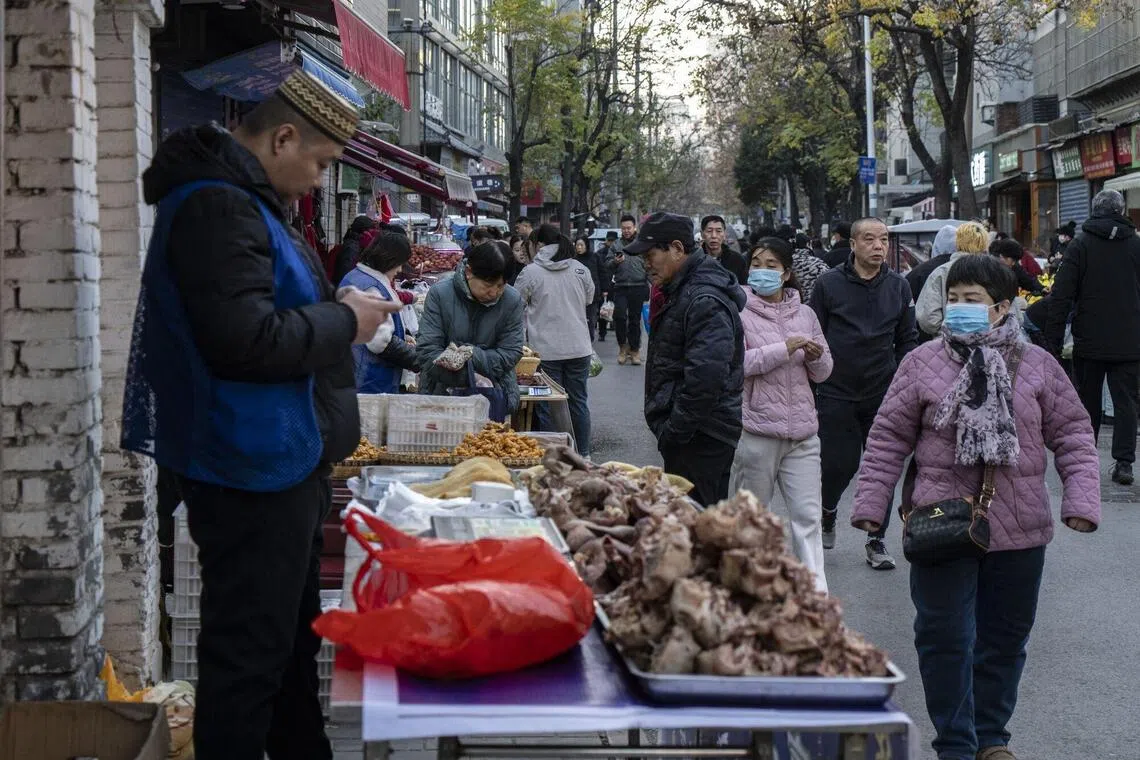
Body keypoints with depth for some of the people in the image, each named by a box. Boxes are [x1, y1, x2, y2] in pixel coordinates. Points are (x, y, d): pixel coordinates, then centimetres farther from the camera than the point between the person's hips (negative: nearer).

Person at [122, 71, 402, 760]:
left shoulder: (244, 201, 15)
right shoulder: (216, 206, -19)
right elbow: (246, 340, -29)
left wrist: (339, 305, 7)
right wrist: (343, 322, -15)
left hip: (285, 463, 11)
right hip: (254, 472, -11)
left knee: (294, 630, 22)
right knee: (249, 652, -3)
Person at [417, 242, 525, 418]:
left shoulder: (512, 300, -5)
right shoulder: (439, 294, -11)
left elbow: (511, 353, -5)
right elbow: (427, 350, -15)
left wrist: (472, 355, -21)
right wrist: (469, 378, -25)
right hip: (442, 392, -1)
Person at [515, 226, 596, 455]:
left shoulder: (531, 272, -9)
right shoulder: (581, 270, 3)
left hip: (546, 350, -4)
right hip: (578, 348, 4)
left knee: (548, 406, 4)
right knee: (579, 401, 15)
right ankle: (583, 454, 23)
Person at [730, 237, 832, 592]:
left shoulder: (804, 314, 11)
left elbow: (823, 373, 16)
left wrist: (817, 356, -7)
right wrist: (785, 349, -19)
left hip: (802, 430, 4)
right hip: (756, 431, -3)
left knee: (809, 515, 0)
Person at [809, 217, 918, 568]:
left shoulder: (899, 286, 7)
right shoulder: (829, 284, -3)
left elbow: (907, 339, 13)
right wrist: (813, 381, -3)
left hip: (884, 395, 3)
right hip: (837, 394, -3)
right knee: (839, 464, -3)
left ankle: (876, 540, 16)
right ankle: (827, 512, 30)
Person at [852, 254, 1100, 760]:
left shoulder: (1036, 365, 2)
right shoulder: (922, 363, -1)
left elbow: (1072, 435, 5)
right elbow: (888, 439, 2)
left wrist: (1081, 500, -6)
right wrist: (870, 504, -2)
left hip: (1019, 530, 2)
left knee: (1006, 637, 14)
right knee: (944, 638, 1)